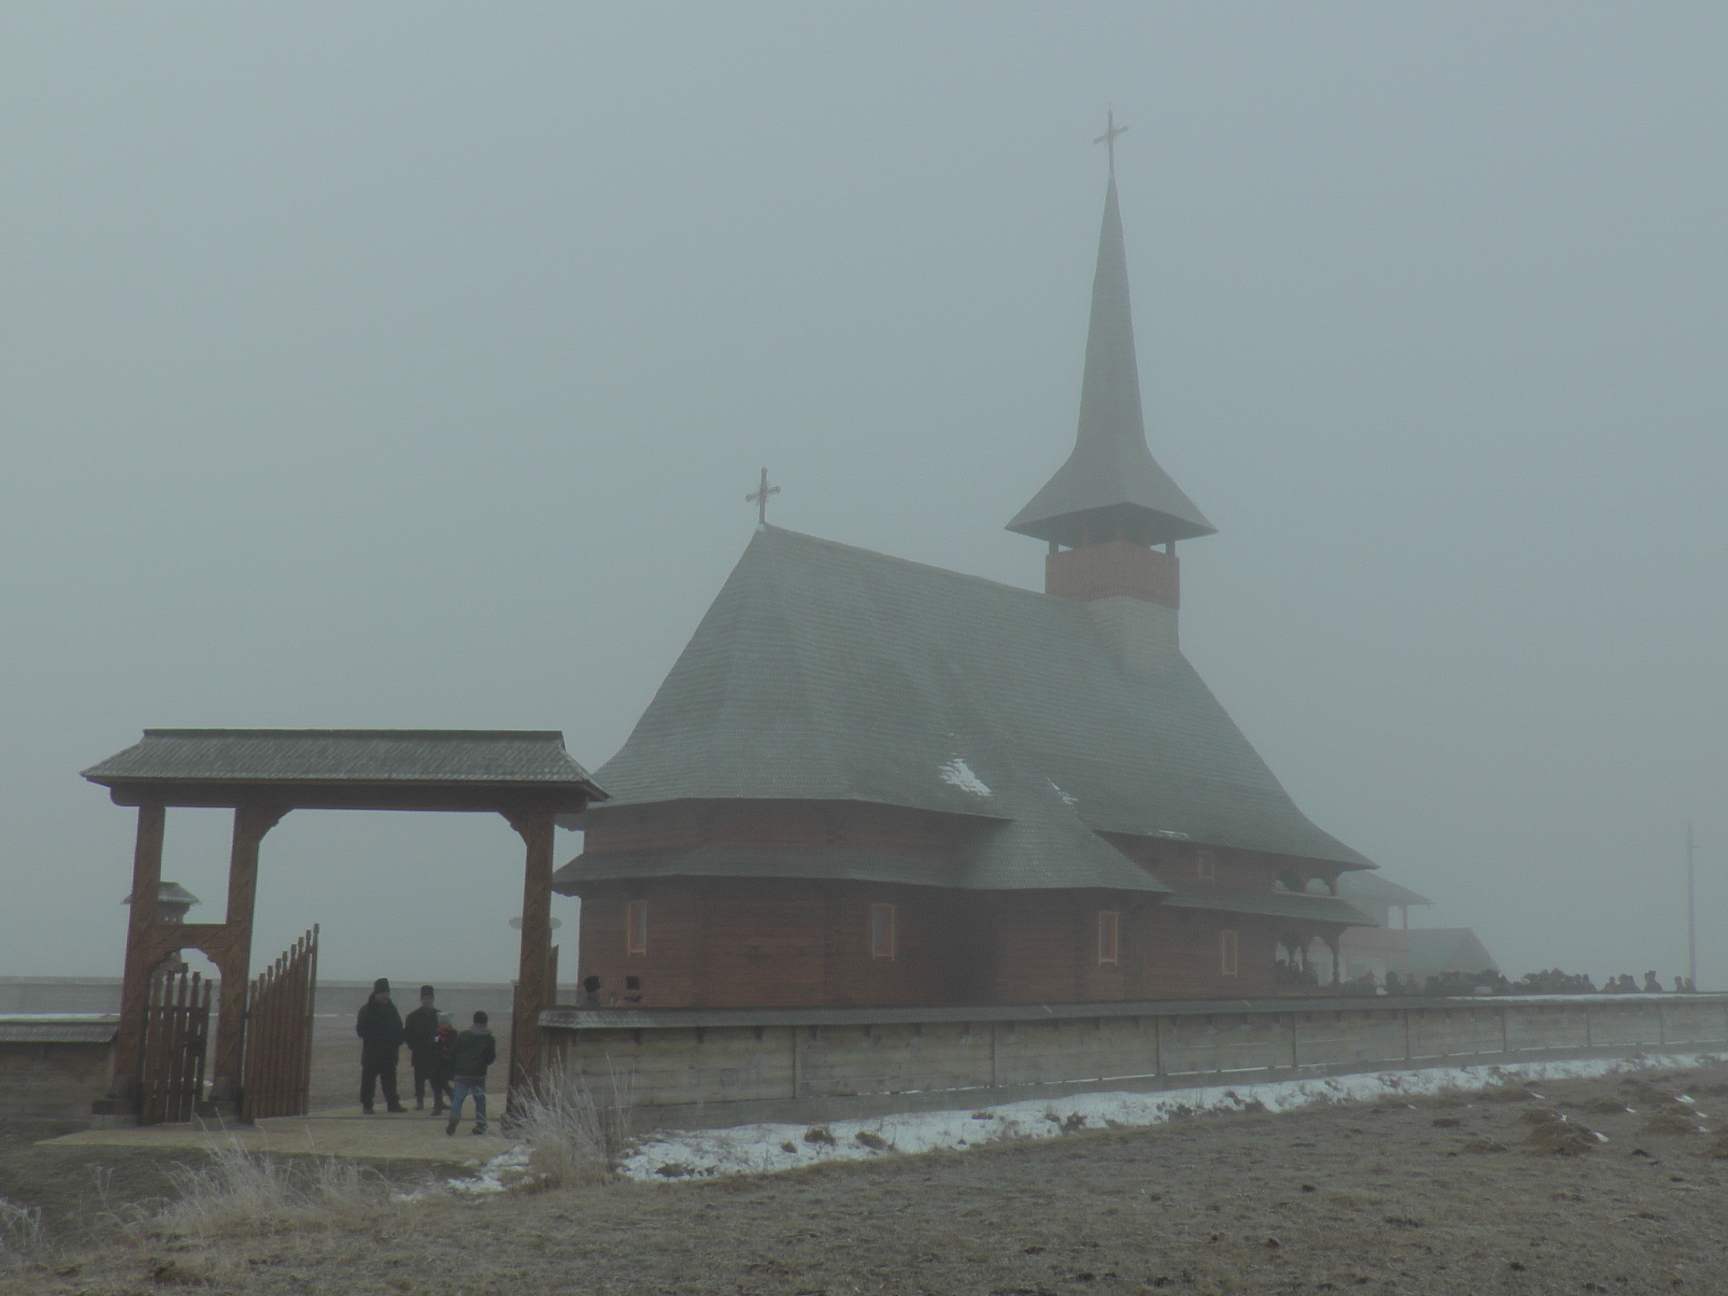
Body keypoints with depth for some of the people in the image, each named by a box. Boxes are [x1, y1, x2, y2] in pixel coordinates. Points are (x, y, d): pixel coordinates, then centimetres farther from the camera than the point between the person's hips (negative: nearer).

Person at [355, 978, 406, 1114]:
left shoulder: (391, 1008, 13)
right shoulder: (366, 1009, -3)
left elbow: (399, 1028, 16)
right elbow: (361, 1030, -6)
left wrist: (398, 1042, 0)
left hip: (389, 1052, 5)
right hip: (371, 1051, -5)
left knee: (390, 1079, 9)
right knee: (369, 1078, -1)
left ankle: (393, 1104, 14)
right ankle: (366, 1105, 4)